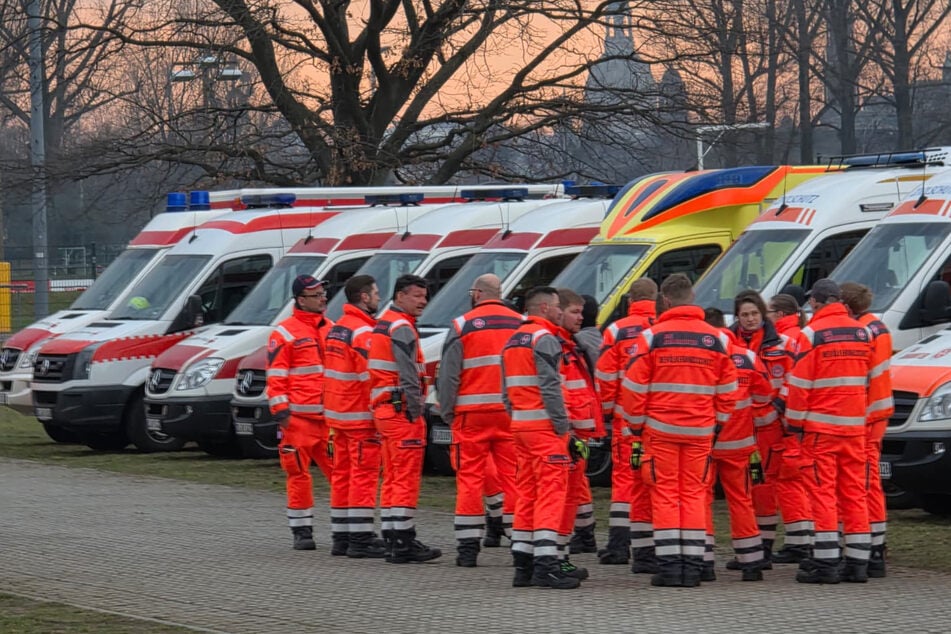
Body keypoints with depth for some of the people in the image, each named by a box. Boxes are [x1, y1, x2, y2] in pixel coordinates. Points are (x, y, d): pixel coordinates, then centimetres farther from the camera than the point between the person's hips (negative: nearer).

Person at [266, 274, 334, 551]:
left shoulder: (331, 329, 16)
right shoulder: (285, 333, -3)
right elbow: (276, 376, -6)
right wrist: (280, 411, -14)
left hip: (330, 415, 5)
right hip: (300, 416, -5)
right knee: (299, 474, -2)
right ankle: (302, 531, 4)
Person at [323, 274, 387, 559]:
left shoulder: (336, 329, 14)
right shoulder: (364, 332, -17)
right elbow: (372, 378, -21)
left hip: (338, 415, 10)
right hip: (361, 416, -10)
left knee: (343, 473, 13)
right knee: (364, 474, -8)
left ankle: (341, 535, 17)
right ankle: (360, 540, -11)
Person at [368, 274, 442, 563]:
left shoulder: (382, 325, 19)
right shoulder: (401, 328, -13)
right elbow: (408, 375, -19)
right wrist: (415, 412, -17)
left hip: (383, 408, 10)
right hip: (401, 410, -10)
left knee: (392, 479, 13)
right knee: (406, 478, -9)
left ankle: (391, 538, 16)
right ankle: (403, 542, -10)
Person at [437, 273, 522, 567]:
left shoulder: (463, 325, -2)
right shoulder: (521, 324, 9)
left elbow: (448, 374, -2)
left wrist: (446, 411, 7)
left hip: (473, 412, -3)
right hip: (513, 413, 3)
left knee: (470, 477, 0)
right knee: (513, 476, 6)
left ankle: (468, 546, -2)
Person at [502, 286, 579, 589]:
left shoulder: (512, 342, 19)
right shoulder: (544, 339, -11)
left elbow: (506, 391, 20)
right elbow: (550, 387, -18)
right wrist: (562, 426, -15)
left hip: (521, 426, 9)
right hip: (545, 427, -9)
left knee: (527, 493, 12)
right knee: (551, 492, -10)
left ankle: (523, 565, 12)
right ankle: (545, 565, -16)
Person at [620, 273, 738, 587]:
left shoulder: (652, 337, -7)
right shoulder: (717, 339, 3)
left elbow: (634, 386, -5)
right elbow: (728, 390, 8)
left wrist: (636, 423, 7)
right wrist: (717, 421, 18)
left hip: (660, 429, -2)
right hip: (700, 431, 2)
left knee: (665, 494, 3)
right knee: (695, 494, 8)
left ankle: (669, 564, -2)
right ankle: (692, 566, 6)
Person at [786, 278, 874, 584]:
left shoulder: (812, 334, -9)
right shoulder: (863, 332, 9)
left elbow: (800, 383, -9)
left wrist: (794, 422, -1)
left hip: (821, 425, -5)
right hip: (854, 424, 5)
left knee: (823, 491, -3)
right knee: (854, 491, 8)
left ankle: (825, 562, -7)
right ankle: (858, 562, 7)